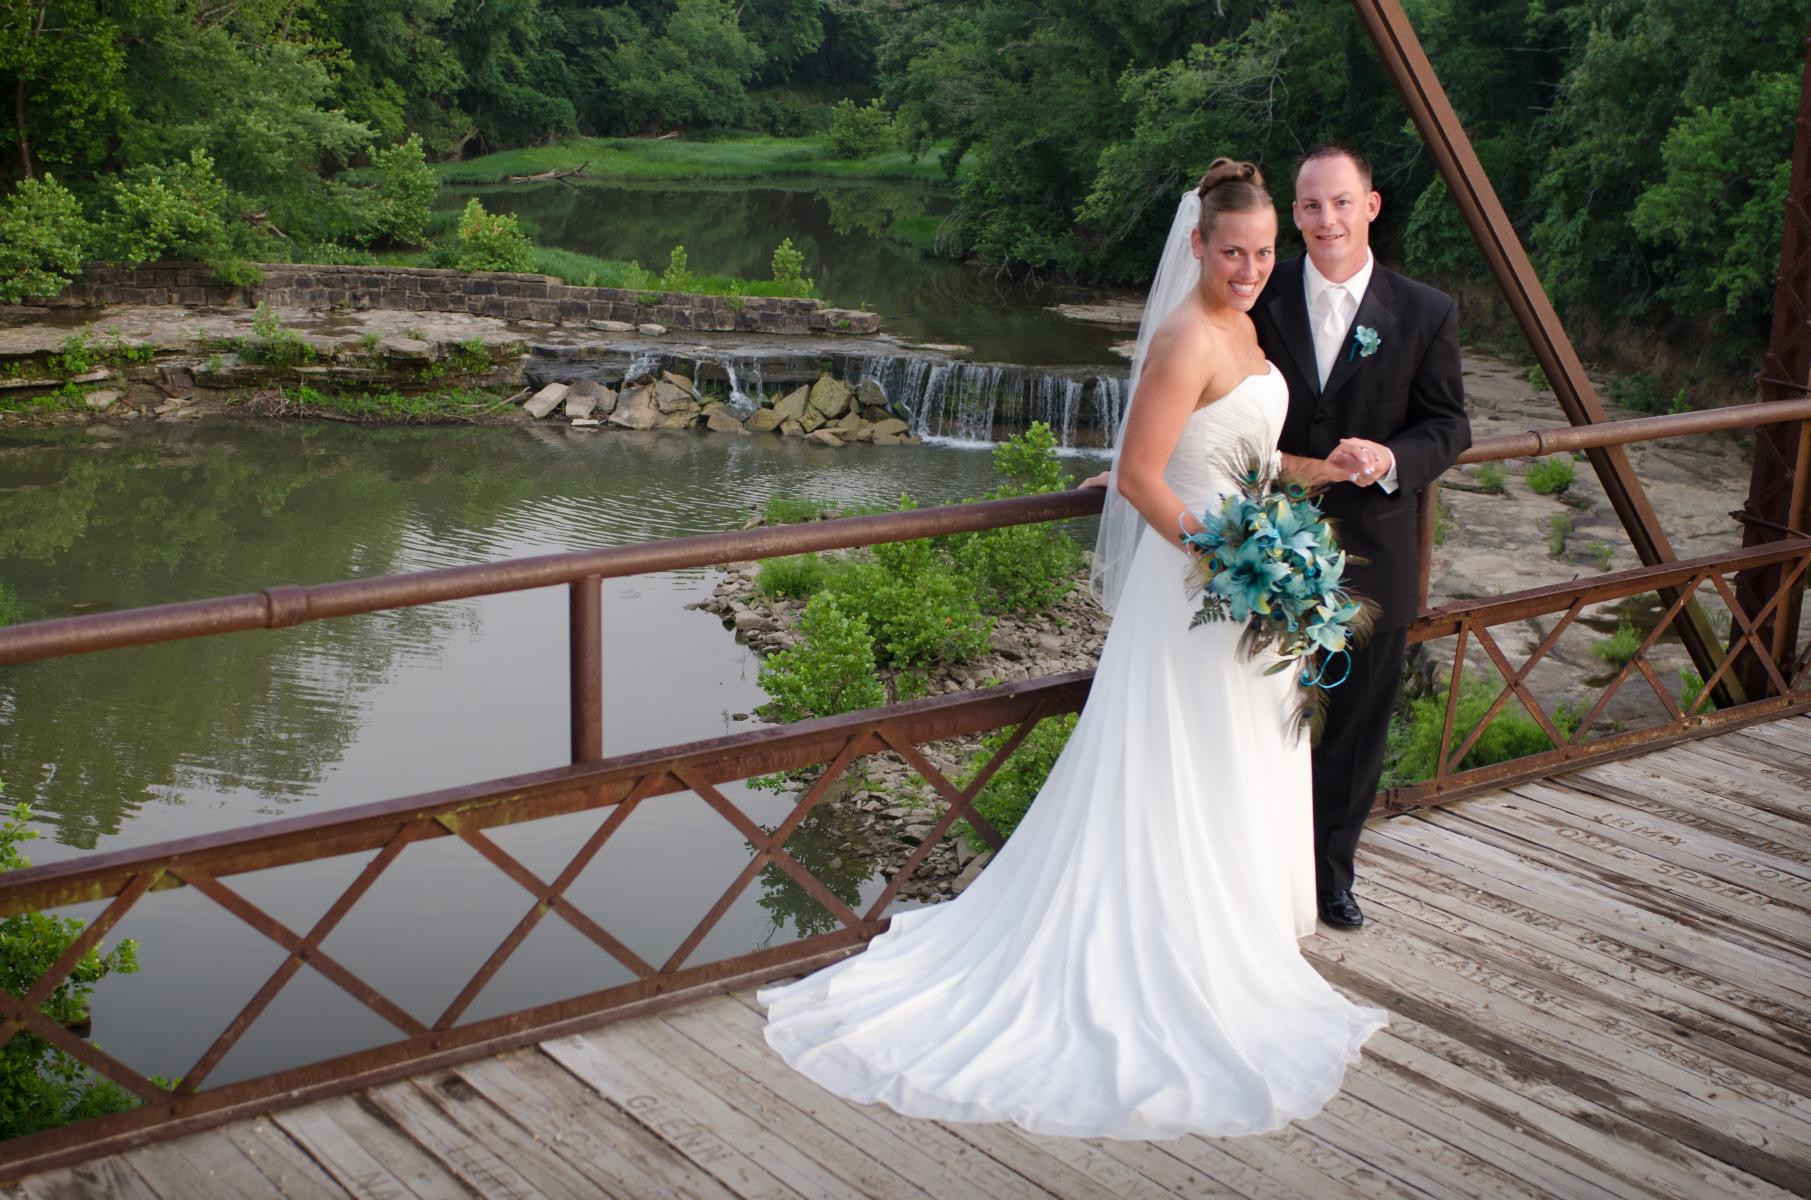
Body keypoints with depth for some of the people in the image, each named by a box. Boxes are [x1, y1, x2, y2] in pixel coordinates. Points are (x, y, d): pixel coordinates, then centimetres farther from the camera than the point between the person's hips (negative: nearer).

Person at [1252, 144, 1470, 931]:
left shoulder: (1425, 315, -4)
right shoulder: (1260, 299, -4)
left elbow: (1448, 426, -1)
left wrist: (1390, 459, -19)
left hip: (1370, 556, 1)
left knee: (1354, 727, 14)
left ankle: (1331, 869, 32)